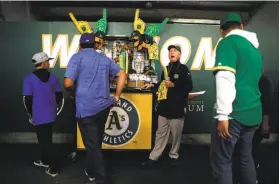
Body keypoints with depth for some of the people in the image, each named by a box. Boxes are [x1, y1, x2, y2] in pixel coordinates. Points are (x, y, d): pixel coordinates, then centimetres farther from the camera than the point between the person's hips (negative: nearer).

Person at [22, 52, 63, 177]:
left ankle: (53, 168, 10)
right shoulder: (53, 77, 1)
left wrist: (31, 115, 2)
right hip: (51, 115, 5)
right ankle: (45, 161, 39)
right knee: (46, 139, 21)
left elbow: (27, 99, -13)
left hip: (39, 117, -5)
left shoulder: (29, 79, -12)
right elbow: (59, 96, 6)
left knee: (44, 141, 3)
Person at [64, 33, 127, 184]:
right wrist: (116, 96, 10)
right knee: (96, 142, 22)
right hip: (103, 107, 6)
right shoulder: (104, 59, 11)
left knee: (92, 145, 5)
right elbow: (122, 75, 7)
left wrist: (73, 91, 9)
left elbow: (68, 84, -14)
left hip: (86, 109, -5)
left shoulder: (77, 57, -4)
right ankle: (91, 172, 41)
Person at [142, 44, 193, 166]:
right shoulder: (166, 69, 15)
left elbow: (189, 87, -11)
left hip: (177, 107, -5)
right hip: (164, 106, 5)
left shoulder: (183, 69, -3)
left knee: (176, 134, 5)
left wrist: (173, 85, -17)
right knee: (160, 133, 10)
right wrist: (153, 85, 12)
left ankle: (174, 156, 24)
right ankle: (153, 157, 16)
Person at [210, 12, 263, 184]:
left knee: (221, 161, 1)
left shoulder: (228, 42, -7)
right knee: (246, 156, 19)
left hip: (235, 113, -8)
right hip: (254, 113, 8)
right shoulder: (255, 47, 17)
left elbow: (225, 79, -19)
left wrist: (223, 115, -20)